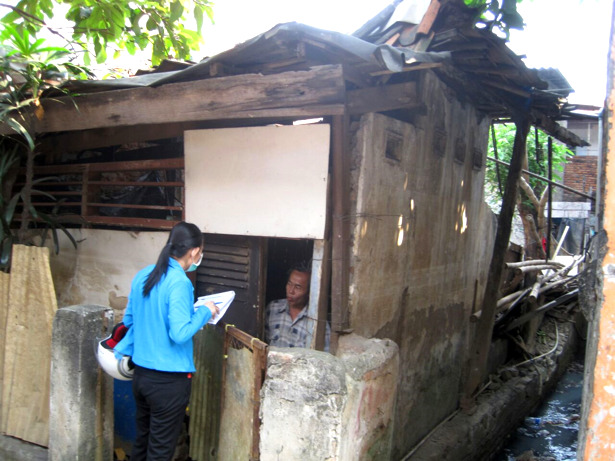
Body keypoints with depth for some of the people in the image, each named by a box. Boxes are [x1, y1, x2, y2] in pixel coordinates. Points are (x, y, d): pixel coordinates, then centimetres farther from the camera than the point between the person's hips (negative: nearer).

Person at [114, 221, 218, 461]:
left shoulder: (143, 276, 4)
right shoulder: (179, 282, -20)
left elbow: (129, 319, 14)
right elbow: (180, 333, -24)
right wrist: (205, 312, -11)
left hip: (141, 374, 8)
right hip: (169, 379, -8)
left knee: (141, 441, 21)